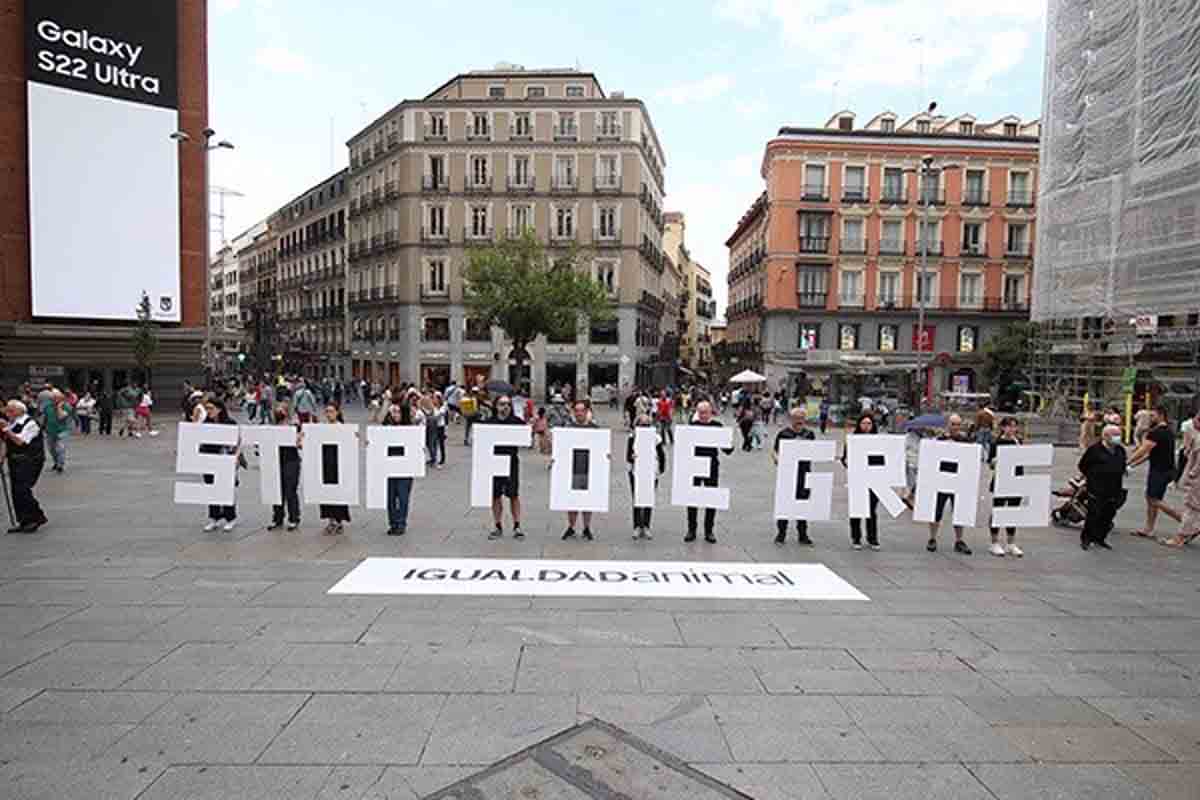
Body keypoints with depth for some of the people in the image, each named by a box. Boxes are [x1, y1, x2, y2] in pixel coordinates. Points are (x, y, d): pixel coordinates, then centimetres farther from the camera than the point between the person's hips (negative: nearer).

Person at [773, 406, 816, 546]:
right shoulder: (783, 433, -3)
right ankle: (781, 533, 13)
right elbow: (774, 451, -3)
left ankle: (802, 534, 19)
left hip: (804, 472, 3)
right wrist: (777, 459, -23)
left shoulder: (809, 434, 9)